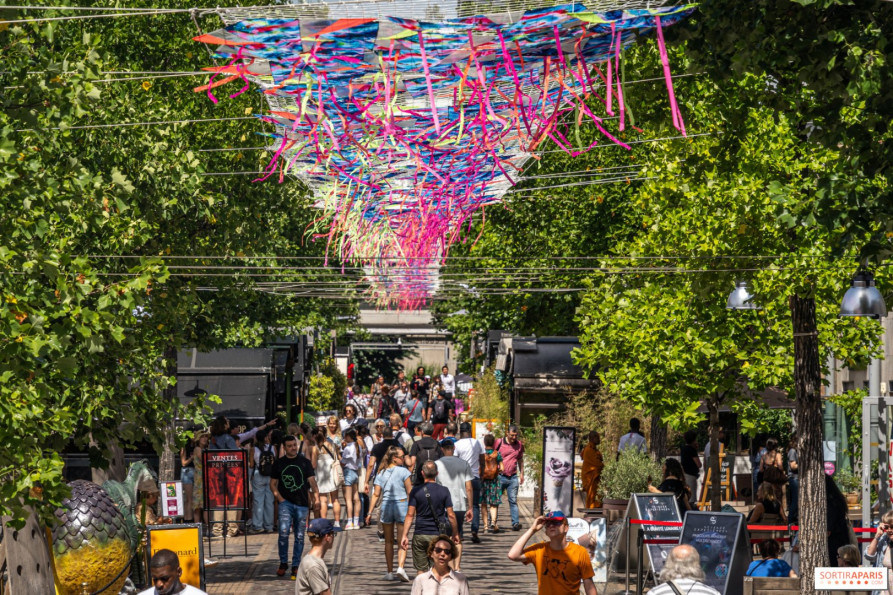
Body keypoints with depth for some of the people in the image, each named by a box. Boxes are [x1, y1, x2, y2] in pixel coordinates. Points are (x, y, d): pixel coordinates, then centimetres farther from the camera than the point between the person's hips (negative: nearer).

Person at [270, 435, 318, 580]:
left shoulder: (304, 462, 6)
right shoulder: (279, 463, 7)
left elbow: (312, 481, 3)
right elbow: (273, 484, 10)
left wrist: (316, 497, -10)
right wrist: (280, 498, -4)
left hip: (302, 504, 1)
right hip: (286, 503, -1)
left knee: (299, 536, 4)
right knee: (283, 532, -16)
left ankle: (295, 565, 14)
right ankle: (283, 563, -1)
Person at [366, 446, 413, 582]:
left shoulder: (381, 474, 6)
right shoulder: (403, 471, -5)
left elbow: (376, 494, 4)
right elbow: (410, 492, -6)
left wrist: (370, 512, 6)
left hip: (386, 506, 3)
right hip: (401, 505, -3)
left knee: (389, 541, 12)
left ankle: (390, 572, 14)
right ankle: (400, 567, -19)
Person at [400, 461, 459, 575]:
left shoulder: (416, 491, -3)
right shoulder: (444, 491, -3)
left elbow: (410, 515, -6)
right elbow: (451, 515, -1)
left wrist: (404, 535, -2)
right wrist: (455, 533, 11)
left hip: (420, 535, 0)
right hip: (438, 535, 0)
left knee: (420, 569, 9)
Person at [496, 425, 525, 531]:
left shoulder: (519, 445, 8)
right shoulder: (499, 443, -3)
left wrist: (521, 473, 19)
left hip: (513, 477, 2)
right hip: (500, 476, -2)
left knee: (513, 501, -3)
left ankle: (515, 523, -9)